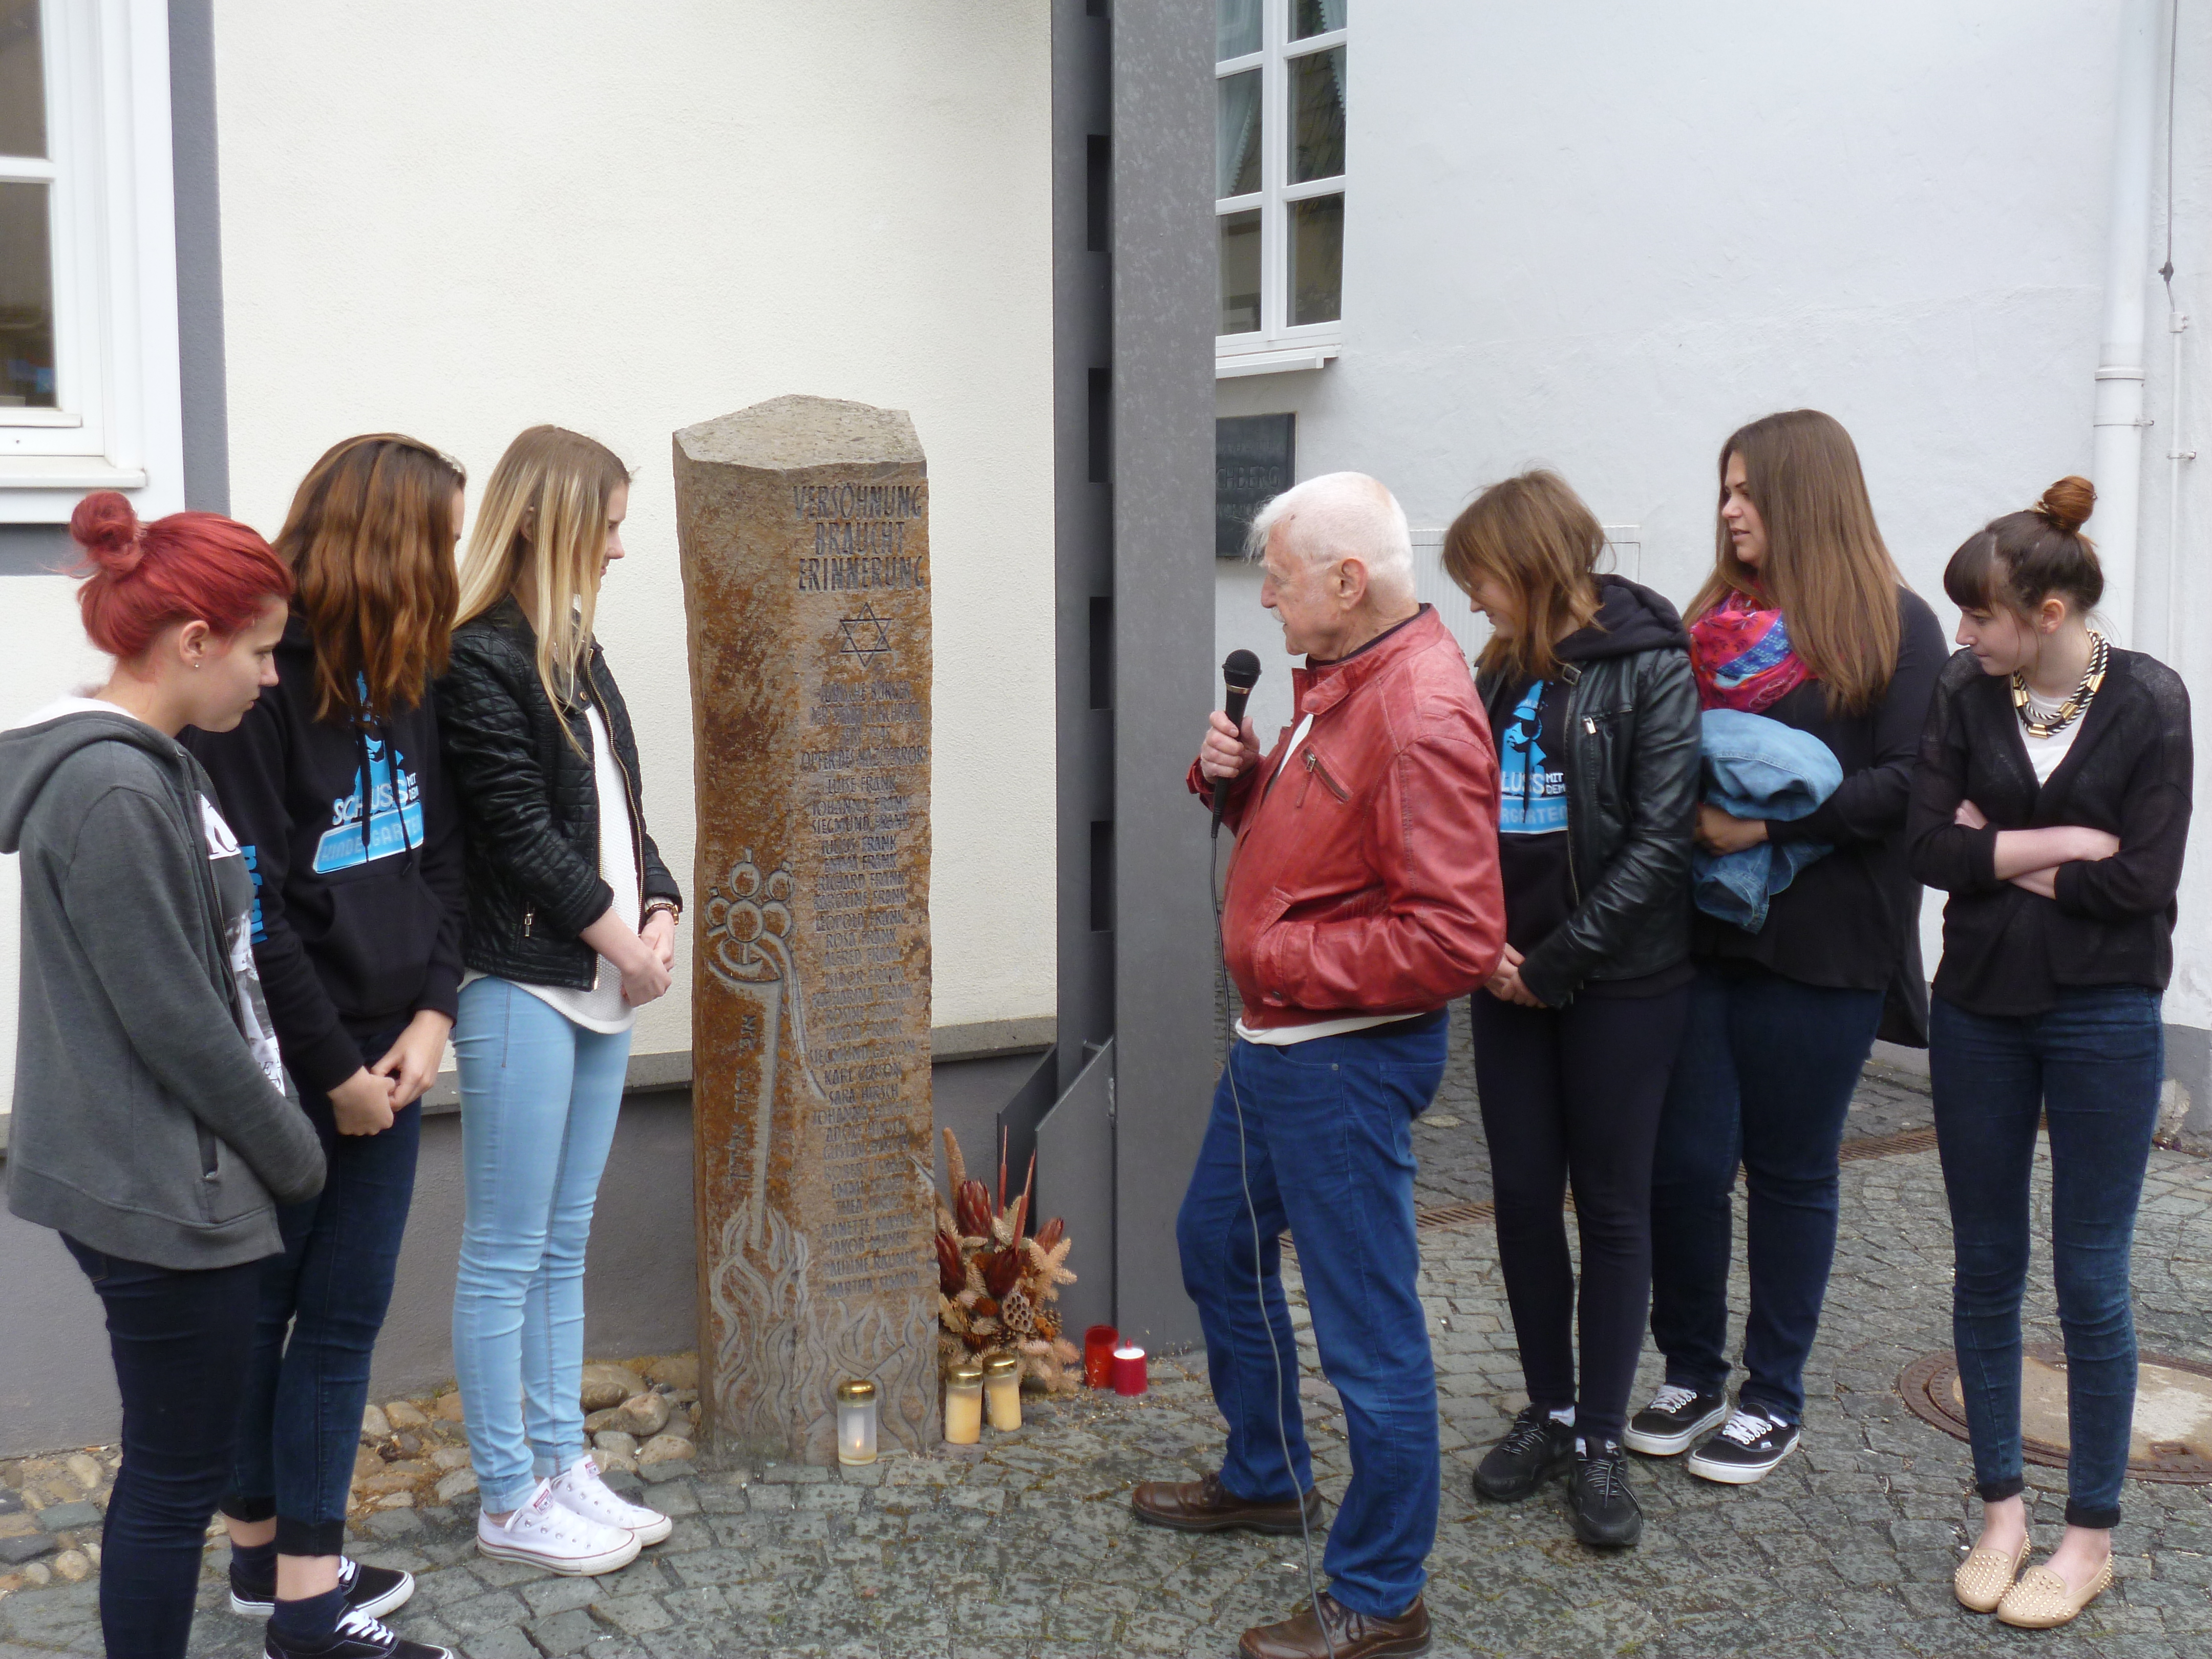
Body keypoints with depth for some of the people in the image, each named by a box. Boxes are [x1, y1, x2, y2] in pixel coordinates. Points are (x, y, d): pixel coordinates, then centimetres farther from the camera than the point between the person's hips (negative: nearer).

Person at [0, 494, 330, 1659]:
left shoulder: (148, 764, 10)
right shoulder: (113, 793, -21)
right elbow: (173, 1018, -20)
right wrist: (291, 1153, -9)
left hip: (167, 1179, 10)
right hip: (158, 1195, -10)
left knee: (182, 1459, 19)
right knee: (174, 1473, 3)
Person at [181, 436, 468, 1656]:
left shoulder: (399, 672, 8)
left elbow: (438, 855, 10)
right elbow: (249, 902, -18)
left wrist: (431, 1013, -3)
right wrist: (333, 1067, -13)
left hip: (385, 1053, 7)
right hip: (282, 1068, -7)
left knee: (346, 1314, 12)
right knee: (257, 1309, 9)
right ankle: (265, 1547, 24)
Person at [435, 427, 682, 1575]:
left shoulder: (575, 649, 15)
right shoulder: (479, 661, -13)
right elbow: (521, 833, -16)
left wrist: (660, 909, 0)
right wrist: (623, 941, -8)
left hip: (601, 987, 9)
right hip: (522, 989, -9)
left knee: (564, 1245, 15)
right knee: (508, 1256, 1)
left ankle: (562, 1467, 25)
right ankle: (509, 1501, 12)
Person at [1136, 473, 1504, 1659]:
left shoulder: (1423, 716, -24)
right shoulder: (1340, 681, 8)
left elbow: (1457, 939, -29)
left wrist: (1286, 955, -21)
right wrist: (1235, 776, 1)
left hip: (1347, 1060, -11)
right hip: (1273, 1043, 11)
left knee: (1367, 1328, 0)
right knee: (1217, 1245, 26)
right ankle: (1268, 1479, 45)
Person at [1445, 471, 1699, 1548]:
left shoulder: (1650, 669, -9)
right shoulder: (1501, 675, 10)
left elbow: (1658, 841, -14)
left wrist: (1557, 963, -13)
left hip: (1622, 983, -5)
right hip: (1510, 980, 6)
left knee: (1612, 1207, 4)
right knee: (1523, 1197, 9)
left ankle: (1602, 1442, 14)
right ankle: (1549, 1410, 26)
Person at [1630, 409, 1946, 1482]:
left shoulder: (1894, 626, -2)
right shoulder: (1712, 619, 11)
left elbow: (1906, 785, -11)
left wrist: (1768, 825, -19)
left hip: (1820, 946, -4)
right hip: (1701, 936, 4)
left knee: (1790, 1170, 8)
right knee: (1684, 1158, 2)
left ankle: (1775, 1397, 23)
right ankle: (1692, 1374, 22)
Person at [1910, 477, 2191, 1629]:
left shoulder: (2149, 702, -9)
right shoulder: (1967, 695, -2)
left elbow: (2141, 880, -15)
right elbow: (1930, 847, -10)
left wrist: (1999, 855, -10)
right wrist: (2066, 842, -16)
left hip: (2102, 1017, -3)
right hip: (1979, 1011, 3)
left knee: (2089, 1283, 5)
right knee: (1986, 1268, 11)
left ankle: (2091, 1535, 20)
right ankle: (2001, 1506, 27)